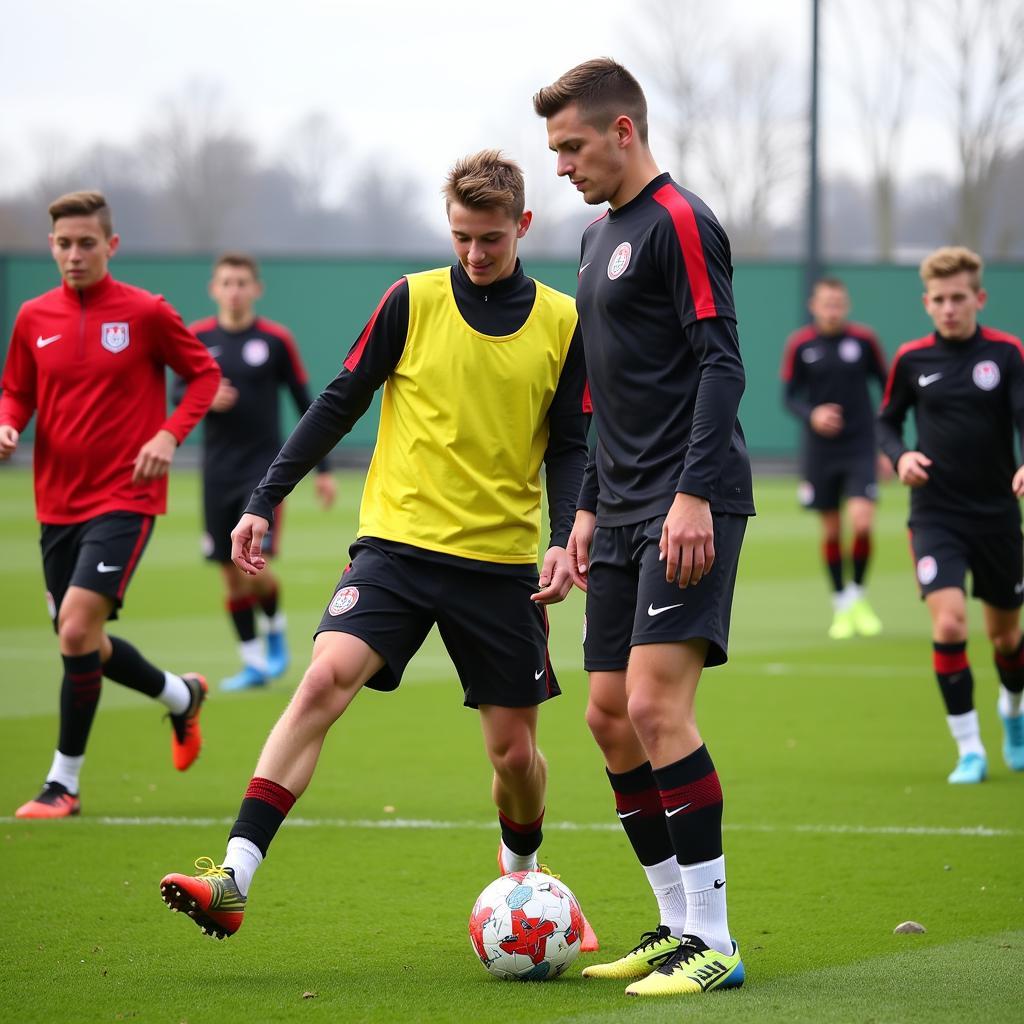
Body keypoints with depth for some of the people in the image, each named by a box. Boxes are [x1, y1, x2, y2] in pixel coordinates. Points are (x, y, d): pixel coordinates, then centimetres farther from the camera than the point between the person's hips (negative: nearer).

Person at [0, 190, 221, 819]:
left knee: (77, 628, -19)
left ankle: (64, 784, -8)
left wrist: (170, 434, -12)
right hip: (59, 503, 5)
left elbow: (204, 373, 3)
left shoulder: (146, 313, -6)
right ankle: (182, 696, 41)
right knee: (82, 643, 12)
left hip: (124, 499, -5)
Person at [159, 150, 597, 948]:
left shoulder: (562, 324, 3)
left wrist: (565, 541, -8)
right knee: (326, 677, -22)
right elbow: (340, 404, 5)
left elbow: (571, 448, 8)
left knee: (515, 748, 5)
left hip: (502, 563, 1)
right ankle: (234, 878, -28)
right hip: (398, 543, -1)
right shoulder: (413, 301, 1)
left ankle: (522, 872, 38)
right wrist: (264, 501, 0)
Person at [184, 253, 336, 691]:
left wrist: (323, 469, 3)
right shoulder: (197, 338, 3)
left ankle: (275, 629, 15)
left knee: (254, 568, -14)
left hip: (264, 468, -3)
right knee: (231, 575, 3)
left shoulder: (276, 339, -3)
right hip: (218, 471, 3)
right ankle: (253, 662, 14)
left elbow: (305, 404, 3)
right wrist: (206, 400, -15)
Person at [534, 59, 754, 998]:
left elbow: (720, 365, -16)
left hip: (689, 506, -10)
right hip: (625, 513, 10)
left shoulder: (681, 223, -9)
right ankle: (678, 927, 16)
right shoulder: (600, 237, 19)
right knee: (611, 717, 7)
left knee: (657, 706, -16)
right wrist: (591, 509, 22)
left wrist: (694, 494, -23)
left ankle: (714, 942, -11)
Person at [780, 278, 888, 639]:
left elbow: (887, 389, 6)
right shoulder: (799, 345, -2)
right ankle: (842, 607, 22)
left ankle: (858, 597, 8)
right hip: (821, 450, 1)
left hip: (862, 447, -1)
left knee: (862, 522, -16)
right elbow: (789, 396, 2)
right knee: (831, 531, 5)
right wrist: (811, 416, -19)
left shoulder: (864, 340, -3)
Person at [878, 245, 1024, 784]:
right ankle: (969, 749, -8)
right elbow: (887, 420, 14)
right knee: (948, 622, -19)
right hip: (936, 513, 0)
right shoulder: (912, 359, 0)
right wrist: (900, 456, -7)